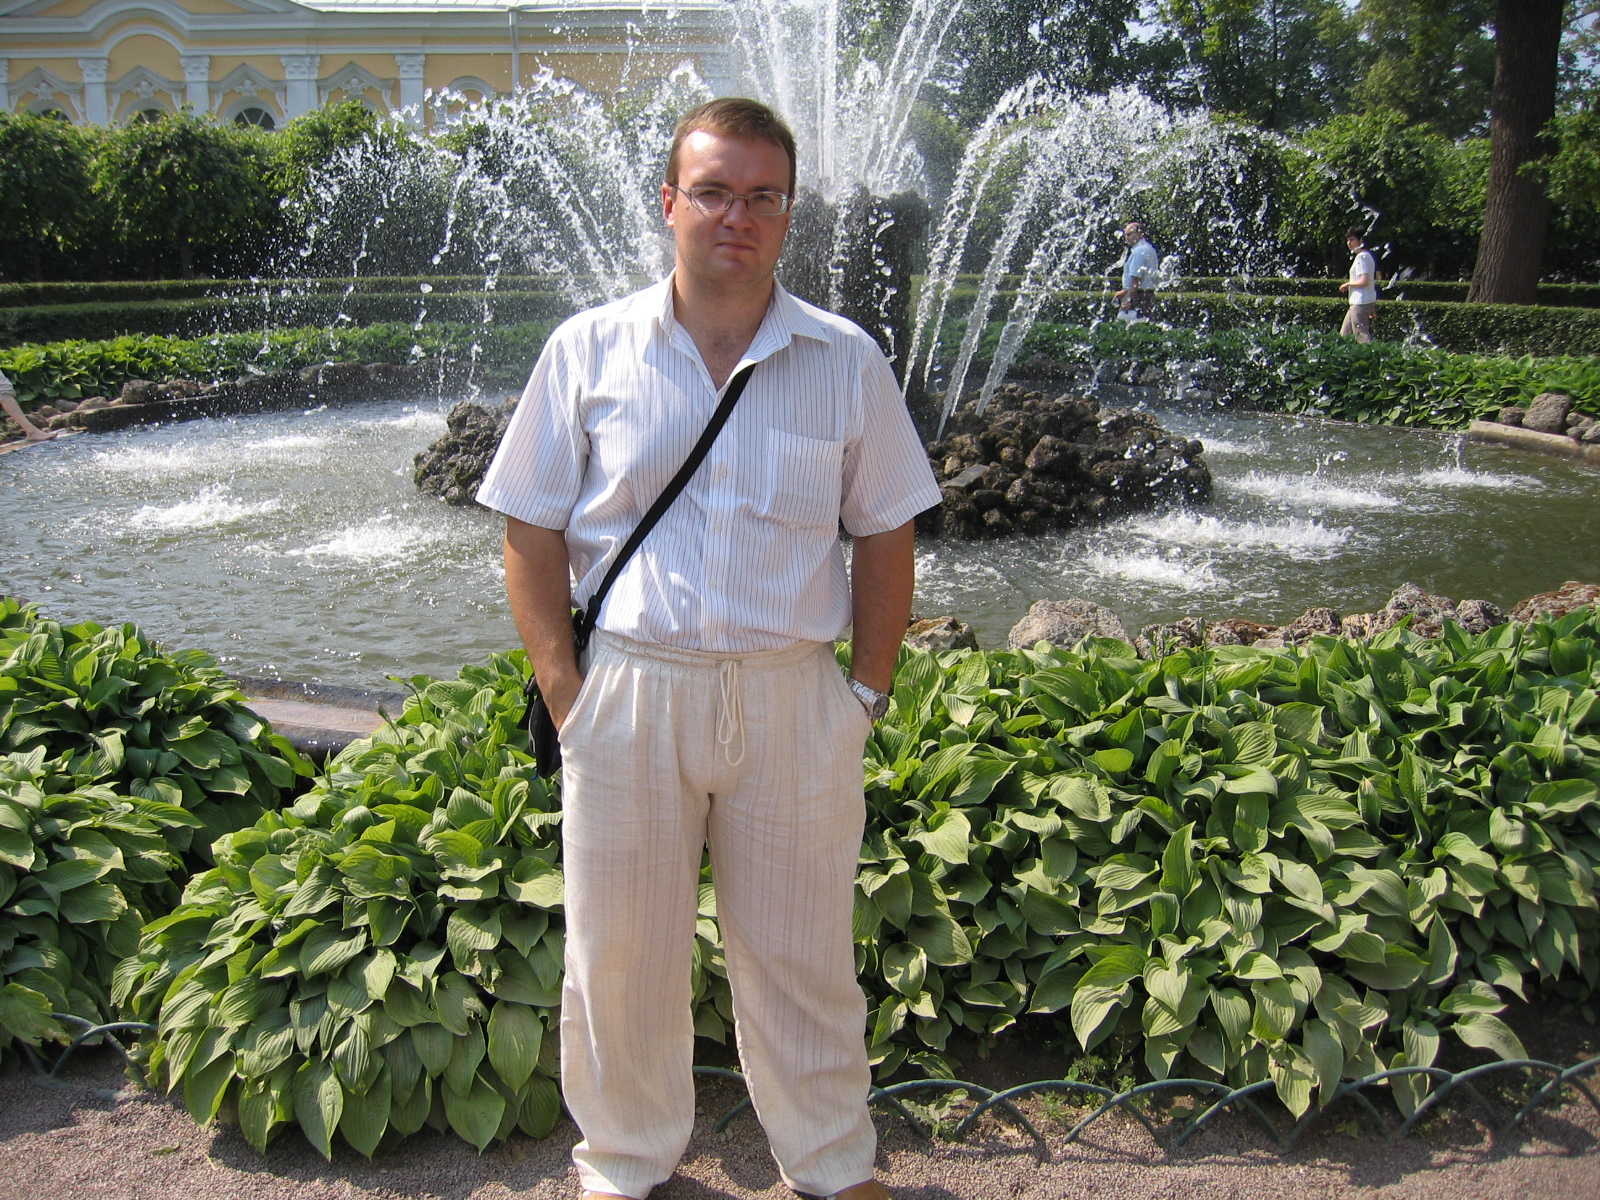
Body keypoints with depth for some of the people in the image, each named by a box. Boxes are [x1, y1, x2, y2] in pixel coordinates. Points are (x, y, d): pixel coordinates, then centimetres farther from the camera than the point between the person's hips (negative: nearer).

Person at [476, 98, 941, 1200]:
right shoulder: (589, 351, 1)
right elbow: (532, 531, 3)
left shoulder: (846, 362, 3)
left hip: (793, 694, 1)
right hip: (629, 687, 0)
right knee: (621, 952, 13)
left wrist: (869, 690, 1)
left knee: (801, 953, 13)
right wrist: (563, 687, -5)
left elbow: (885, 536, 8)